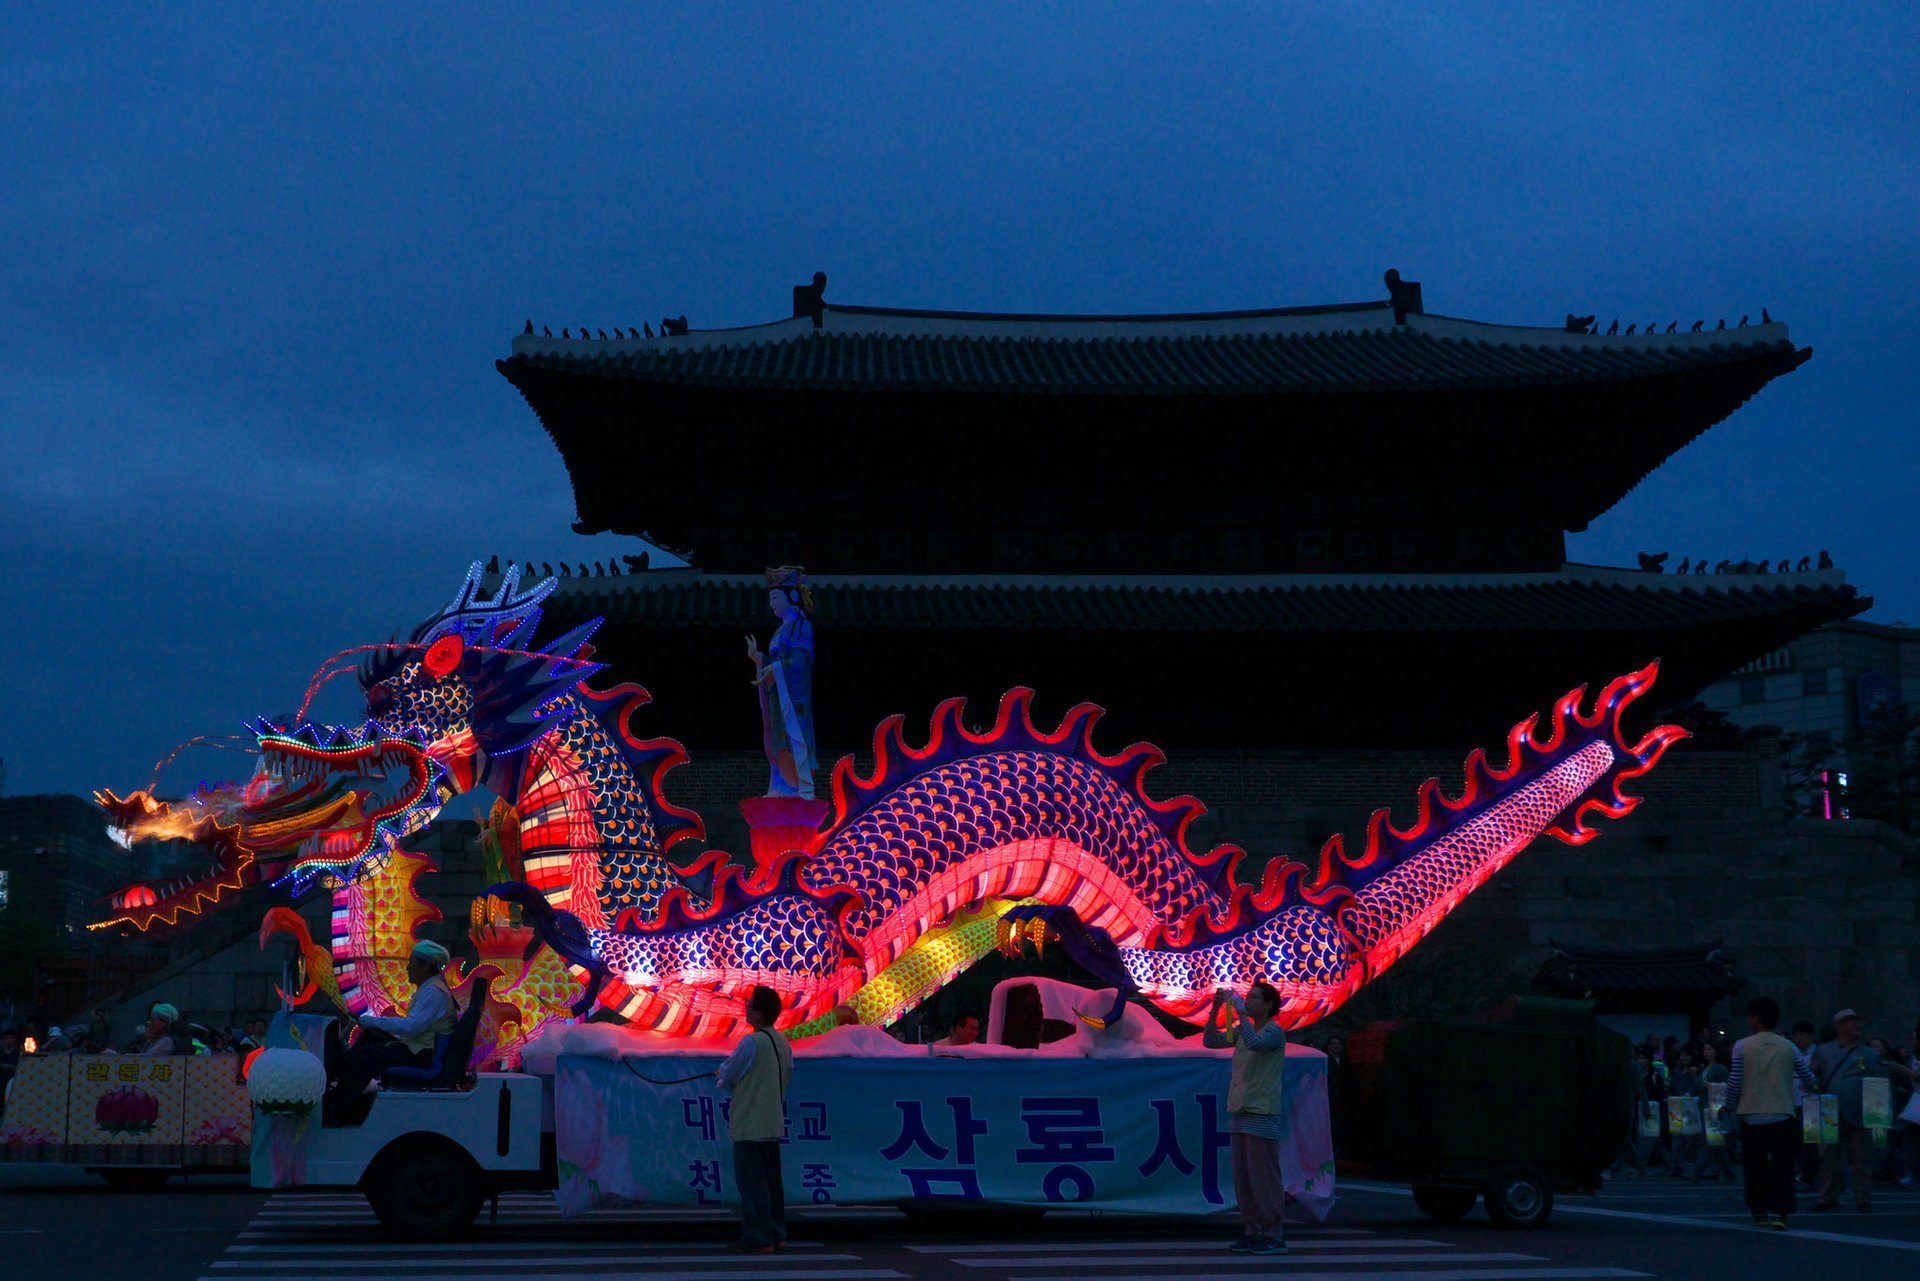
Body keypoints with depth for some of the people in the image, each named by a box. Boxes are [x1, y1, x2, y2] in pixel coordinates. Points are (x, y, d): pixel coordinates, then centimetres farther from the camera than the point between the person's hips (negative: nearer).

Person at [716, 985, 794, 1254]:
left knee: (751, 1182, -4)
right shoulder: (782, 1043, 8)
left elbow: (726, 1078, -9)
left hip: (749, 1126, -8)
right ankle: (776, 1234, 18)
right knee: (771, 1180, 14)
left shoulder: (751, 1043, -17)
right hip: (773, 1124, 8)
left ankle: (758, 1238, -3)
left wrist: (723, 1072, 14)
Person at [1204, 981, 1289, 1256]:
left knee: (1264, 1176, -6)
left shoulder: (1275, 1032, -8)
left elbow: (1255, 1043, -27)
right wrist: (1216, 1008, 3)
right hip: (1239, 1111, 8)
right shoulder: (1242, 1030, 14)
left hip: (1262, 1115, -8)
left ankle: (1275, 1235, -1)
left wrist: (1241, 1011, -21)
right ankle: (1253, 1232, 15)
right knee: (1243, 1178, 9)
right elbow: (1210, 1041, 14)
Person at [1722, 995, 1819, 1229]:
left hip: (1751, 1116, 0)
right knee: (1782, 1166, 1)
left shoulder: (1742, 1046, -2)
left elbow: (1734, 1083, -5)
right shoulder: (1787, 1047, 1)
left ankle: (1759, 1212, 18)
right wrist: (1808, 1086, 28)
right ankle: (1778, 1212, -11)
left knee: (1755, 1166, 11)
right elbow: (1808, 1079, 5)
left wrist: (1729, 1107, 11)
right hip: (1782, 1114, 0)